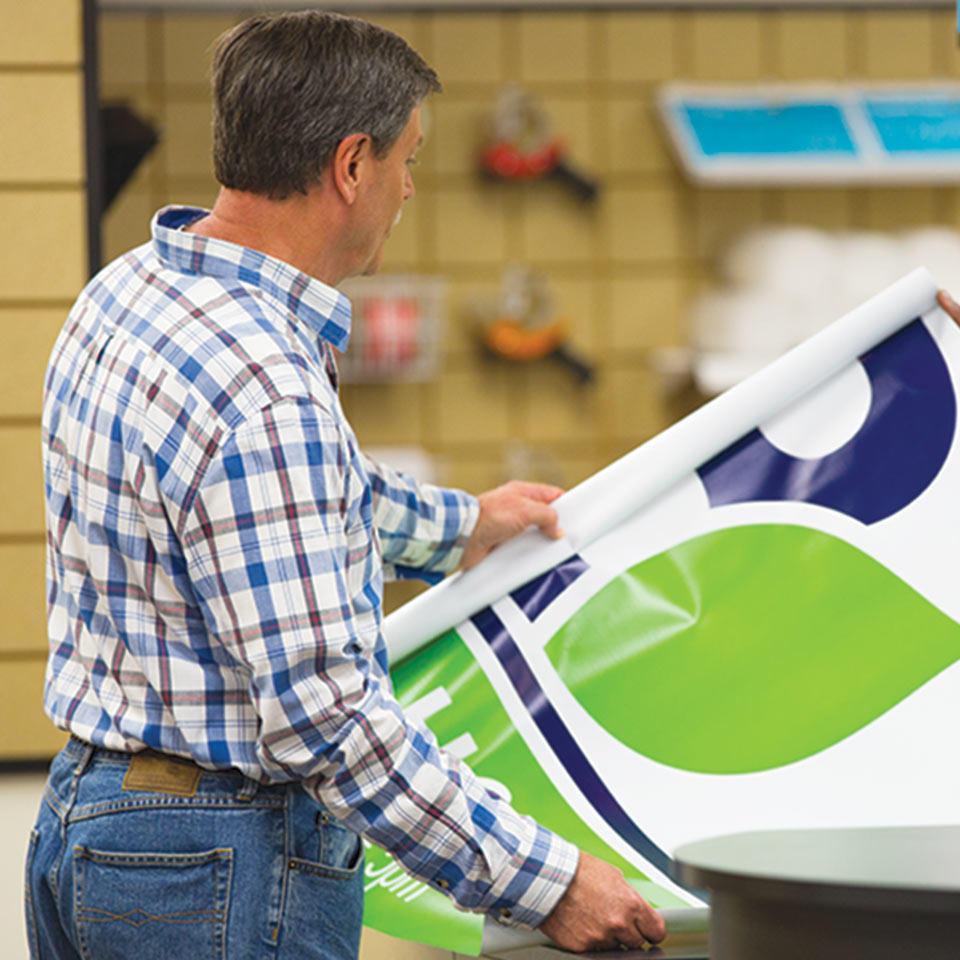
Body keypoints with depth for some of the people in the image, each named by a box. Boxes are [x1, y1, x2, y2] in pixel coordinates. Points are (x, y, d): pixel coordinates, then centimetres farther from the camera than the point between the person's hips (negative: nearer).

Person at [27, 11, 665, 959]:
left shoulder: (131, 290, 6)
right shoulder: (263, 396, -25)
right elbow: (323, 714, -27)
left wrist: (458, 525, 41)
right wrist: (544, 884, -21)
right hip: (219, 876, -10)